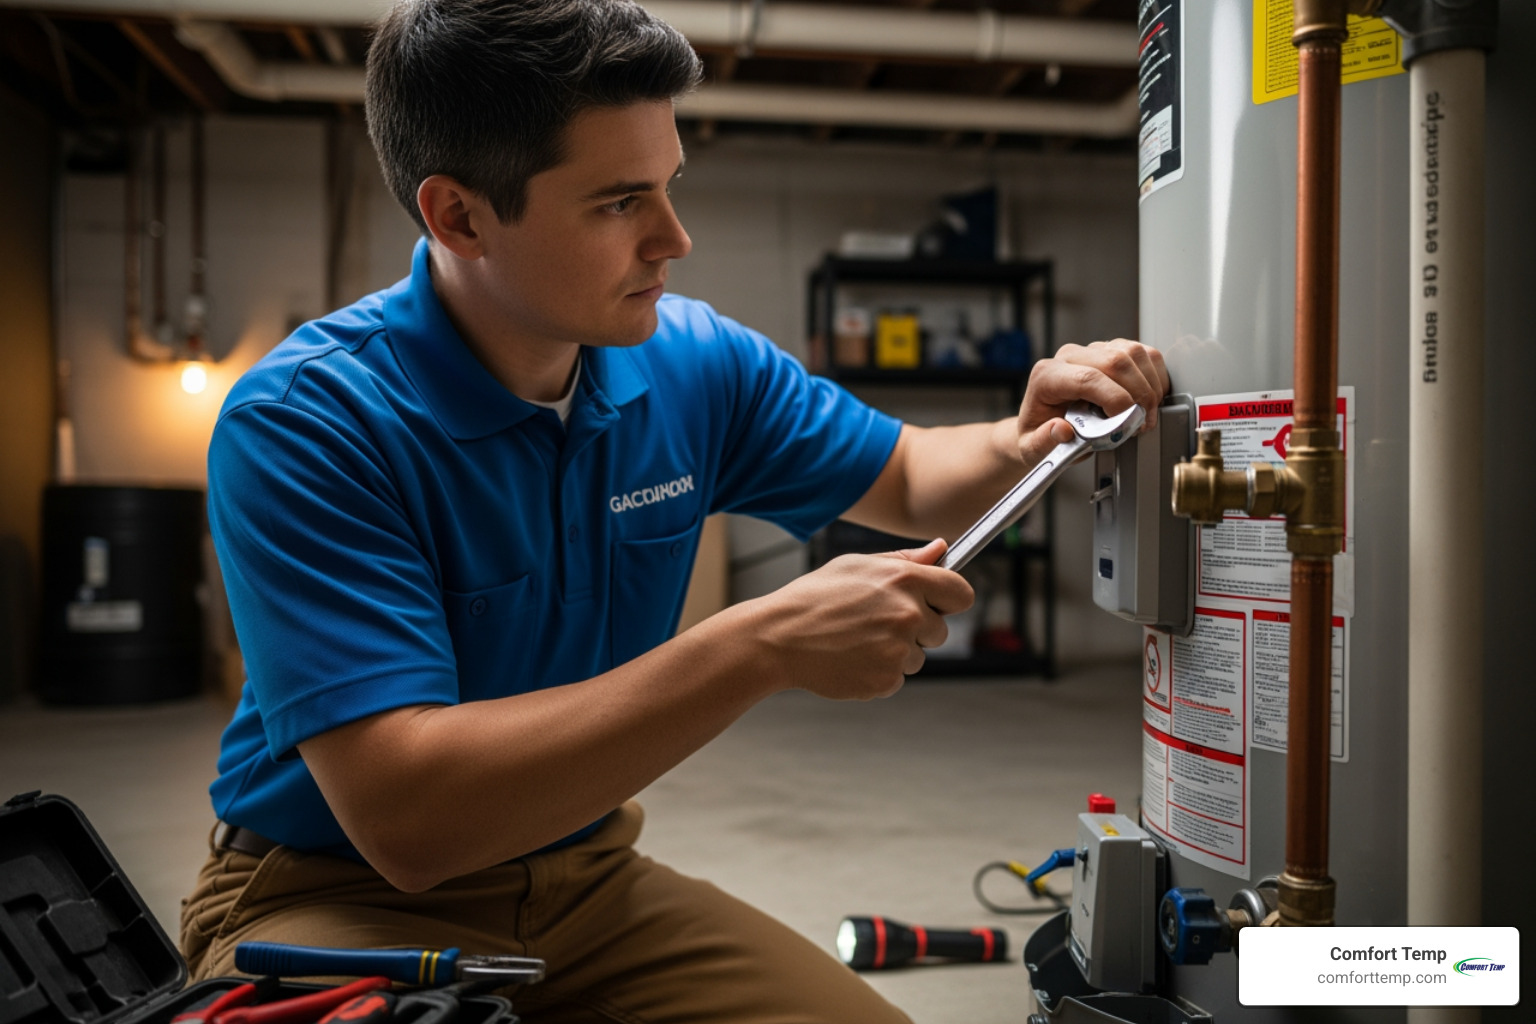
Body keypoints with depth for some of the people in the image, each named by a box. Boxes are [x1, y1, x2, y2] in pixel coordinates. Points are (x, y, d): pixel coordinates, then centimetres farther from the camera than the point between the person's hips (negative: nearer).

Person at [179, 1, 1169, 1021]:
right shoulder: (305, 421, -22)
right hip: (338, 896, -3)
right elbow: (404, 818, -31)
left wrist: (1023, 441, -12)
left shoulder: (696, 362, -5)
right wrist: (764, 645, -33)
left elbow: (907, 478, 11)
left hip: (590, 879, 4)